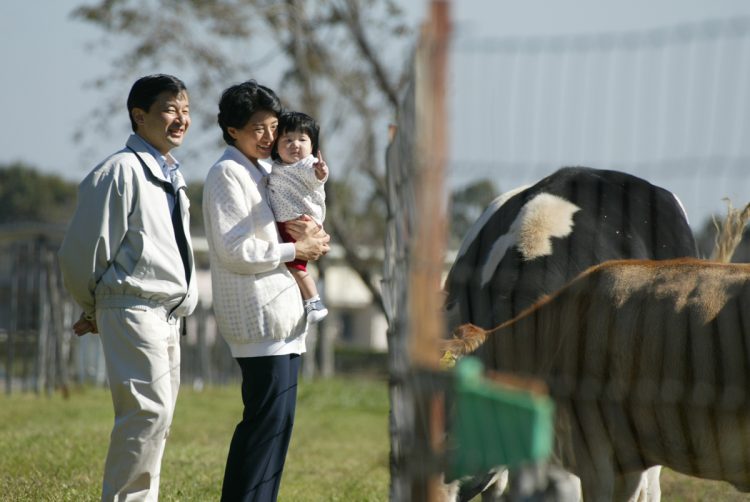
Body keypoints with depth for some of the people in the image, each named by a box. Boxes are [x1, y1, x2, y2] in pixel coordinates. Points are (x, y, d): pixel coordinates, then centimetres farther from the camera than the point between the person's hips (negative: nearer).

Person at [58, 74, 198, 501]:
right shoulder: (122, 171, -12)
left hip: (169, 315, 9)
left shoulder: (172, 176, 16)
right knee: (149, 410, -17)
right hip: (134, 309, -9)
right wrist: (94, 310, 4)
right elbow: (81, 252, -10)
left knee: (157, 419, 9)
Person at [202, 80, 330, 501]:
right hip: (259, 313, -10)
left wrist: (311, 234, 4)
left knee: (273, 419, 10)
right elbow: (234, 251, -18)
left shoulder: (264, 171, 19)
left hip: (283, 307, 10)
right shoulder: (228, 173, -10)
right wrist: (296, 250, -12)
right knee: (270, 417, -13)